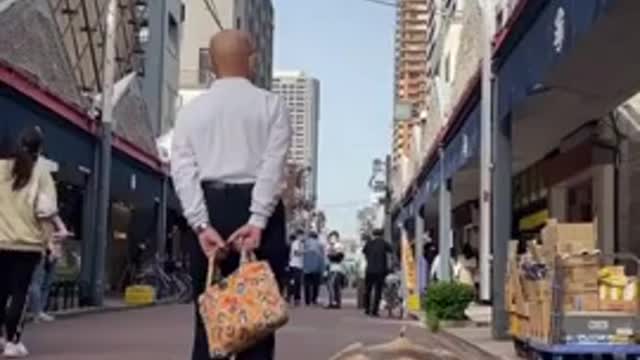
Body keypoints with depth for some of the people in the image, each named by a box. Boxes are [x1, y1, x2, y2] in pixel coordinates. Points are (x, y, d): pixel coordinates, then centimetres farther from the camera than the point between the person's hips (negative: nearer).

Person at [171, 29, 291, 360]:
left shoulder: (192, 109, 13)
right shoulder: (271, 104, 6)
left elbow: (182, 170, 0)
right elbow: (273, 165, -8)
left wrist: (202, 225, -7)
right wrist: (258, 221, -14)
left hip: (210, 210, 2)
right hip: (257, 210, -2)